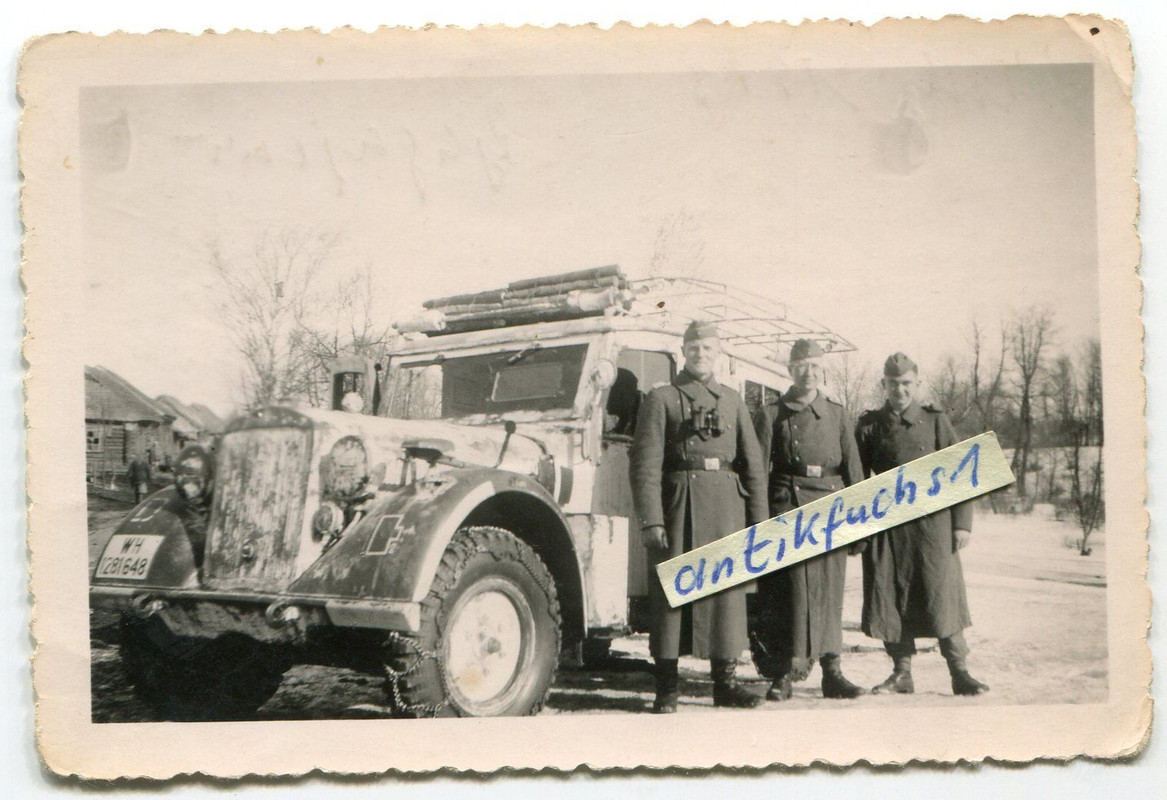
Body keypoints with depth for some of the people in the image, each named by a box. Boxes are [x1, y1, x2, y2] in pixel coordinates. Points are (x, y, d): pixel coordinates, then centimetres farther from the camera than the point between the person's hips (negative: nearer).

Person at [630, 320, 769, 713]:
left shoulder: (732, 400, 18)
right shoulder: (661, 399, 6)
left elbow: (752, 463, 15)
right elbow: (646, 463, -2)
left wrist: (758, 521, 8)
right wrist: (650, 519, -12)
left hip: (726, 505, 3)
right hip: (679, 501, -3)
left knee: (726, 588, 4)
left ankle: (726, 681, 12)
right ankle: (666, 689, 1)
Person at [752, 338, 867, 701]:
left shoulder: (837, 414, 13)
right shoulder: (772, 414, 6)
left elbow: (854, 470, 12)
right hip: (787, 508, -2)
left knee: (829, 590, 4)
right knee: (791, 588, -6)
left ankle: (832, 672, 10)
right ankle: (784, 673, 0)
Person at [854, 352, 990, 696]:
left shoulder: (935, 421, 6)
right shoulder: (869, 425, 9)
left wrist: (962, 522, -2)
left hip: (931, 518, -2)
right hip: (886, 523, 2)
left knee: (941, 593, -6)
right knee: (890, 596, 1)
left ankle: (959, 673, 1)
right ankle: (901, 673, 11)